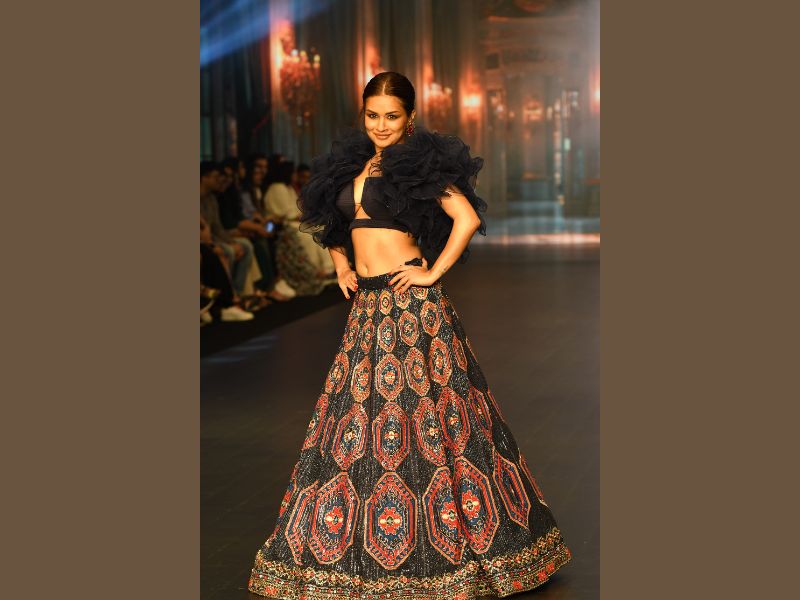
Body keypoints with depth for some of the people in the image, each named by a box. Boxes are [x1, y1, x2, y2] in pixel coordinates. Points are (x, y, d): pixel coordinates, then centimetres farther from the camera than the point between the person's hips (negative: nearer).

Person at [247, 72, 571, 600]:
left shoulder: (422, 164, -5)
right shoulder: (353, 165, 14)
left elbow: (467, 218, -15)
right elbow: (335, 227, 29)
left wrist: (433, 273, -13)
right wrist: (342, 265, 13)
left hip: (411, 301, -7)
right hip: (367, 305, 7)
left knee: (420, 413, -6)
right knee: (358, 418, 7)